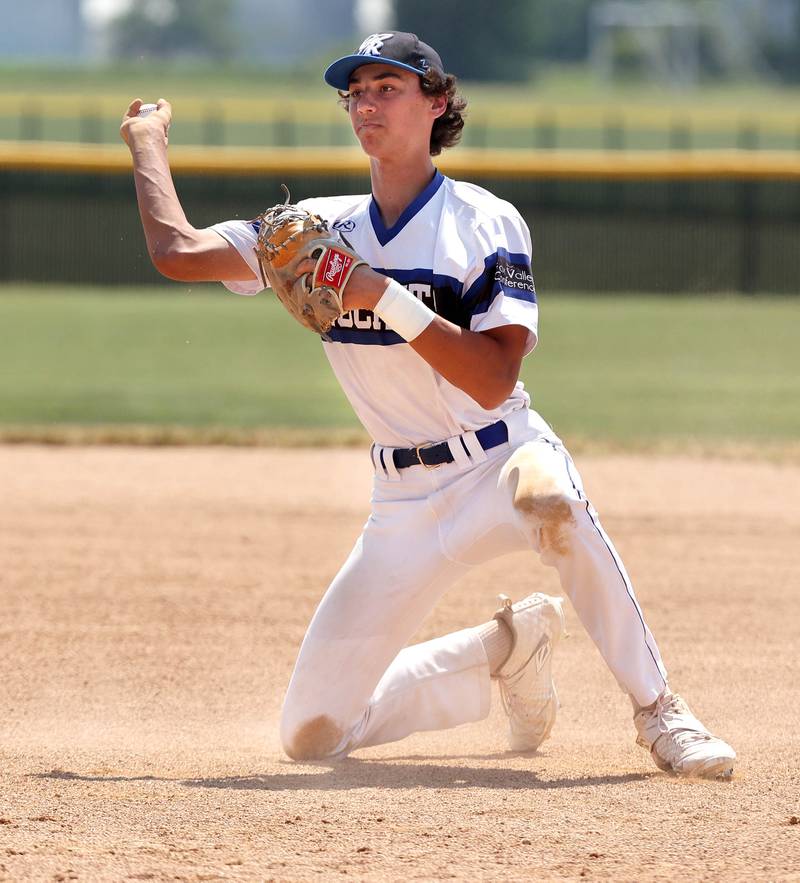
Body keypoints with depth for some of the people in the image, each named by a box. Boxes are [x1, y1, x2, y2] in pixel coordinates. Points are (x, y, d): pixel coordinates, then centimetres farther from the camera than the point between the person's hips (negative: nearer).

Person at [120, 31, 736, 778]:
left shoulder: (486, 225, -8)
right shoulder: (322, 231, 5)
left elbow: (494, 380, -19)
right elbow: (178, 252, -1)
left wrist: (386, 298, -26)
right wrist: (147, 144, 10)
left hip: (501, 460, -4)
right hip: (405, 502, 4)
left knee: (547, 492, -43)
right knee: (312, 733, -3)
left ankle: (658, 712, -29)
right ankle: (504, 650, 20)